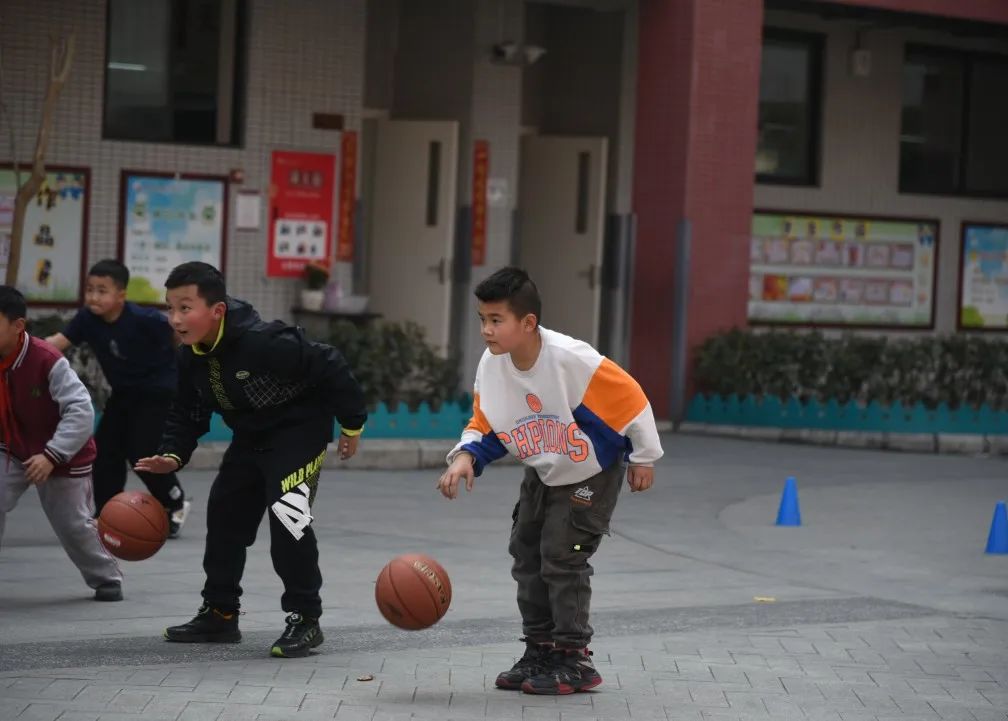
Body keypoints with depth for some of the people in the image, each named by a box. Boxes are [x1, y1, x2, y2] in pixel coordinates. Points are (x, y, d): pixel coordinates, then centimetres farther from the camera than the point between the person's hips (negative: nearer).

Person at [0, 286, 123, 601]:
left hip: (63, 456, -4)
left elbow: (81, 411, -32)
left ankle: (106, 579, 34)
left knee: (73, 524, 9)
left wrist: (51, 456, -37)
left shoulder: (47, 361, -30)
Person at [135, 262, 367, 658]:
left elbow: (329, 366, -25)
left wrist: (352, 425, -15)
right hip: (250, 438, 9)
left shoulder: (262, 342, -33)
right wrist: (172, 454, -14)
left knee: (287, 515, -22)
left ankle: (305, 619, -10)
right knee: (224, 515, 11)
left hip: (299, 431, -9)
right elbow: (187, 413, 5)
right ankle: (220, 614, 26)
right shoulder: (191, 358, -8)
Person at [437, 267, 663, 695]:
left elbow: (630, 397, -22)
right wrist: (466, 457, -22)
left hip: (592, 474, -7)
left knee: (562, 558, -11)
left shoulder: (571, 359, -33)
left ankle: (575, 662, 0)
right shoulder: (491, 366, -14)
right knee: (527, 557, 8)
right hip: (544, 475, 7)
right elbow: (485, 426, -1)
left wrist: (643, 457, -13)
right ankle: (540, 654, 20)